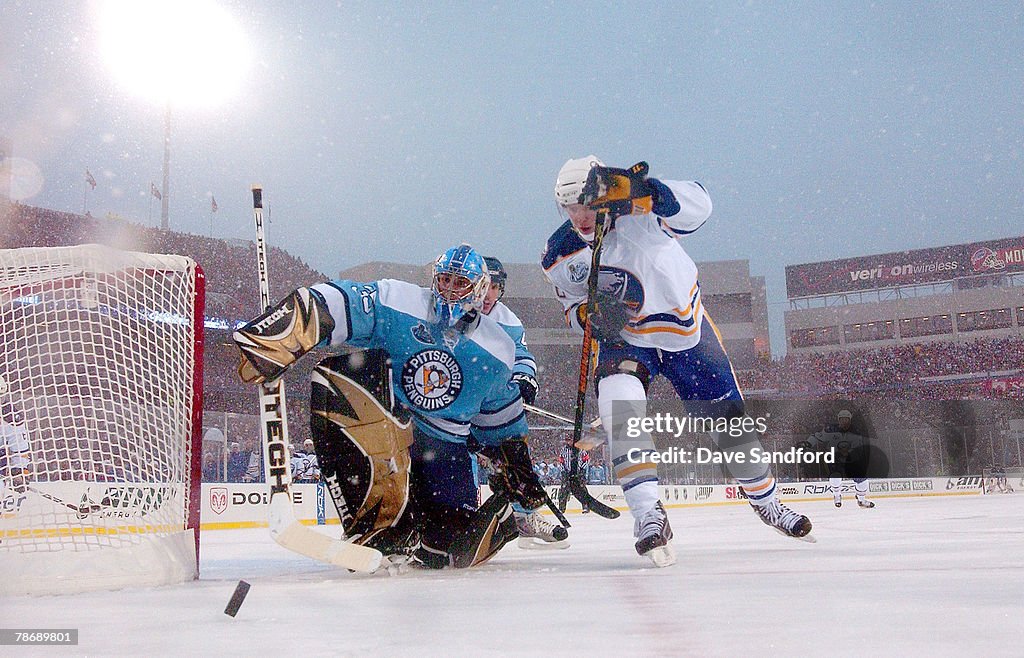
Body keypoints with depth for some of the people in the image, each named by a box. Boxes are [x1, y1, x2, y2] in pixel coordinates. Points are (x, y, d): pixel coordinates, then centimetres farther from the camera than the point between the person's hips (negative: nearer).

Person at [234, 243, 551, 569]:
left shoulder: (497, 353, 4)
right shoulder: (394, 301, -9)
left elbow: (501, 412, 18)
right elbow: (328, 307, -21)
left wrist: (517, 465, 18)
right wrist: (269, 336, -37)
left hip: (443, 448, 2)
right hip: (382, 431, -1)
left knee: (455, 546, -18)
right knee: (346, 373, -35)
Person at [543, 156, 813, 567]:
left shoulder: (638, 212, -24)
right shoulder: (560, 257, -12)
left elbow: (697, 206, -38)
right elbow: (572, 306, 2)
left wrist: (639, 191, -53)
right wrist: (588, 314, -22)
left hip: (686, 327, -1)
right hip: (624, 338, 1)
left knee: (728, 417, 9)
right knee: (620, 404, -31)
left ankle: (765, 500, 36)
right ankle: (648, 514, -27)